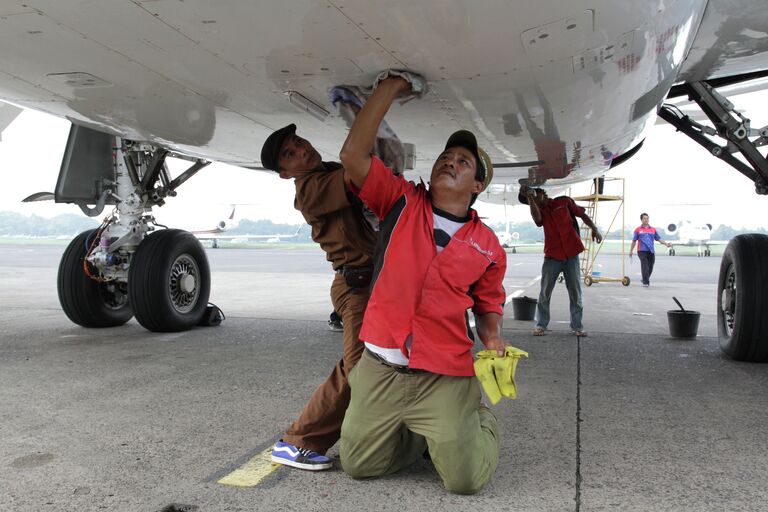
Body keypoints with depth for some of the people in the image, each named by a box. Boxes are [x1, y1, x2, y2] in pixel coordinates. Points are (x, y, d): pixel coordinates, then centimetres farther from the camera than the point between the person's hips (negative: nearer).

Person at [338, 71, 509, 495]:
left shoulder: (488, 246, 3)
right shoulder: (402, 202, 1)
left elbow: (488, 308, 13)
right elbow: (353, 154, -11)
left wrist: (494, 342, -8)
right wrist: (389, 89, -11)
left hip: (445, 377, -1)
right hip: (379, 368, 1)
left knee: (466, 480, -1)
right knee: (356, 465, 12)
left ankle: (480, 421, 31)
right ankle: (420, 437, 38)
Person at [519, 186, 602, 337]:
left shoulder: (564, 201, 5)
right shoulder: (540, 210, 5)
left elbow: (582, 215, 11)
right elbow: (537, 218, -20)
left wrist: (594, 229, -2)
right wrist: (529, 198, -25)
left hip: (571, 255, 0)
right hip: (552, 256, 0)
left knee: (575, 292, 5)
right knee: (545, 293, 1)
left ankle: (577, 326, 14)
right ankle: (541, 325, 11)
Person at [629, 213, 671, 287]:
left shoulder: (653, 229, 15)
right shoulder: (638, 229, 7)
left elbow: (658, 239, 15)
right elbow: (634, 241, 8)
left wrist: (666, 243, 0)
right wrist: (631, 251, 8)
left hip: (651, 251, 3)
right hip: (642, 251, -3)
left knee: (650, 267, 5)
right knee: (645, 267, -13)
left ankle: (645, 280, 26)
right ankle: (645, 282, -8)